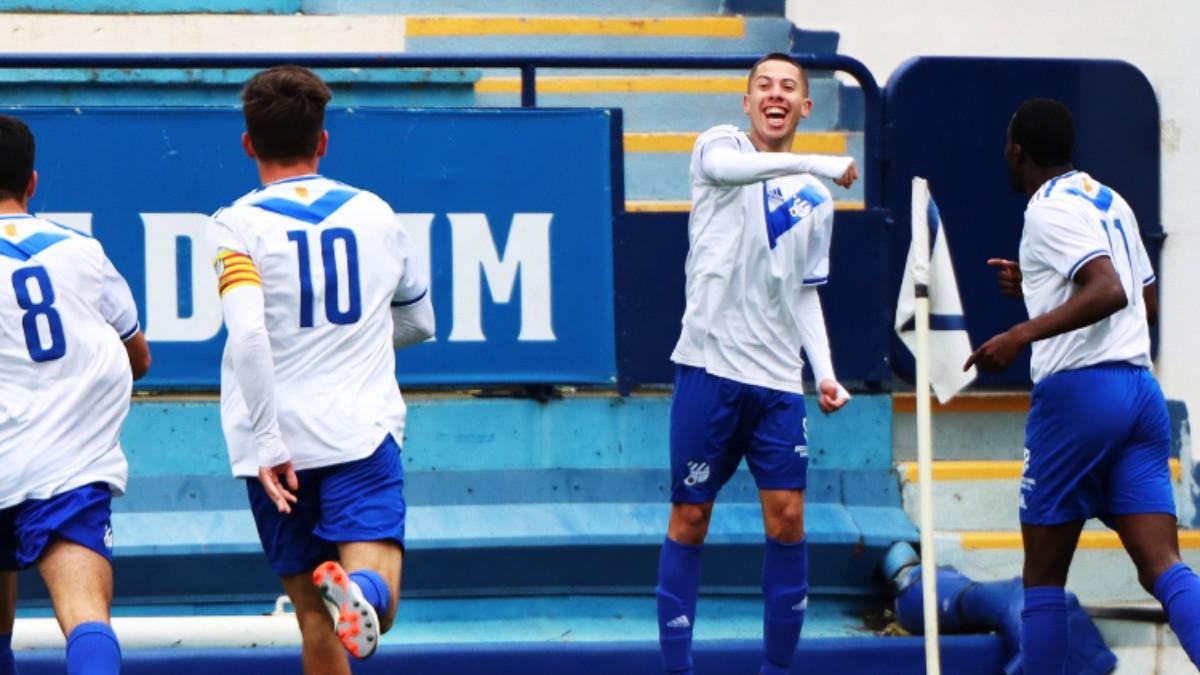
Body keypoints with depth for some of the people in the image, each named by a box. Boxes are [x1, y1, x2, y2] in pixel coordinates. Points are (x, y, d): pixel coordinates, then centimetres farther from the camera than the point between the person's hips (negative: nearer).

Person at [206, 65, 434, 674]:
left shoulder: (237, 225, -1)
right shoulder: (374, 212, 11)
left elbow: (247, 334, -17)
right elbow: (420, 322, 24)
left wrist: (268, 443, -14)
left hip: (280, 445, -1)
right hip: (364, 429, 1)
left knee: (312, 612, 11)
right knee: (372, 596, -11)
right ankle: (360, 590, -44)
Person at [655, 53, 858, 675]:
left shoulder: (816, 200, 15)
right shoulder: (720, 144, 3)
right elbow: (726, 167, -23)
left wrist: (825, 372, 7)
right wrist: (819, 164, -28)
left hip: (778, 381, 4)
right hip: (710, 368, -4)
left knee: (787, 520, -1)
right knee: (689, 519, 0)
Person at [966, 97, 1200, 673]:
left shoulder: (1049, 209, -7)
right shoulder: (1110, 201, 19)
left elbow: (1109, 291, -21)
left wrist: (1022, 334, -23)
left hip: (1078, 391, -7)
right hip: (1140, 389, 7)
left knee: (1043, 576, 6)